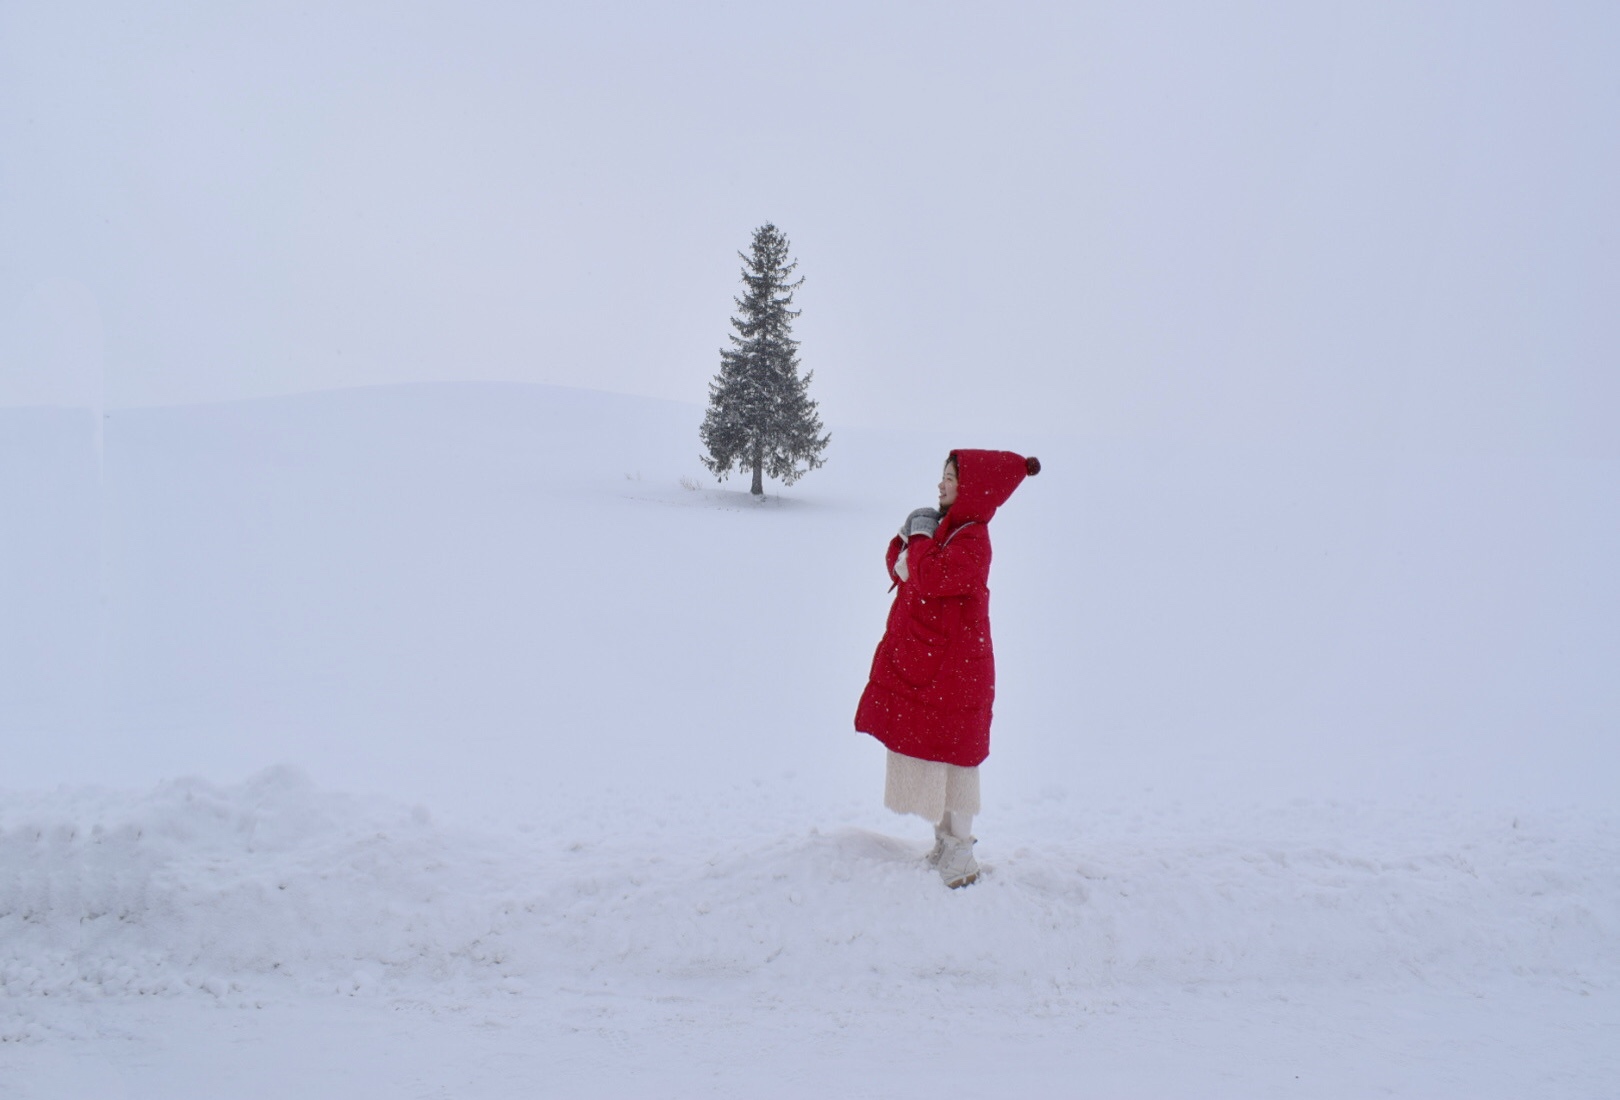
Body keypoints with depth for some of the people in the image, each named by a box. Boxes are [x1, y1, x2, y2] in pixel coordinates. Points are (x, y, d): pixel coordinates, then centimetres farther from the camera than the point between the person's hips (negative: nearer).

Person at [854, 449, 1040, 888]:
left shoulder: (972, 539, -18)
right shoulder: (945, 527, 11)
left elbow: (932, 576, -31)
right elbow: (900, 570, 14)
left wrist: (921, 538, -14)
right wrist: (908, 538, -6)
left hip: (951, 668, -9)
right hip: (919, 660, 9)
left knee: (949, 756, -1)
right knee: (927, 749, 16)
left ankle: (959, 852, 11)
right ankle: (946, 839, 30)